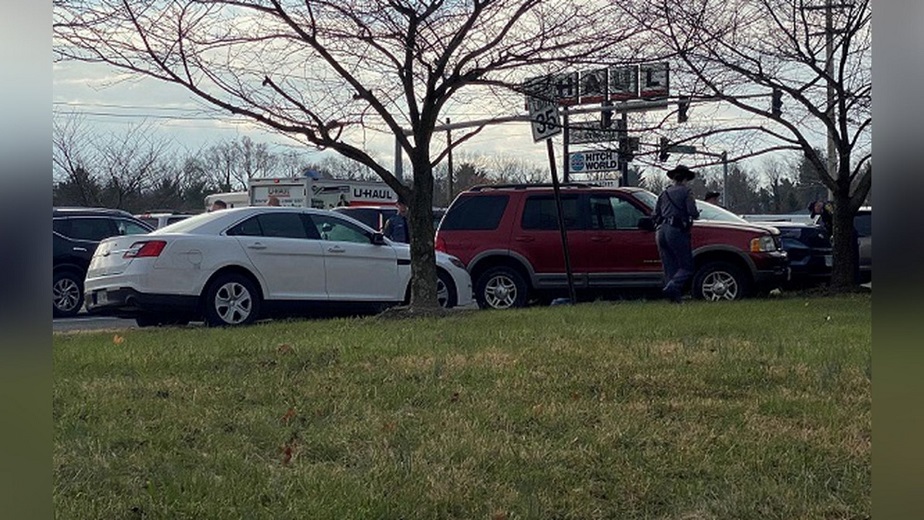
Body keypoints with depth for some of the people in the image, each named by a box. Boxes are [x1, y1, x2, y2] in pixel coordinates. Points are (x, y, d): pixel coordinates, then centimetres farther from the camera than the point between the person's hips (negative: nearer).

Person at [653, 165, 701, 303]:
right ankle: (671, 287, -25)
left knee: (669, 267, 10)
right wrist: (696, 215, 13)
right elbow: (693, 212, -8)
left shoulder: (664, 193, 19)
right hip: (677, 231, -6)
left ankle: (674, 297, 3)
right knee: (687, 267, -3)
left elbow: (655, 215, 16)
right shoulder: (686, 192, 1)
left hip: (661, 231, 6)